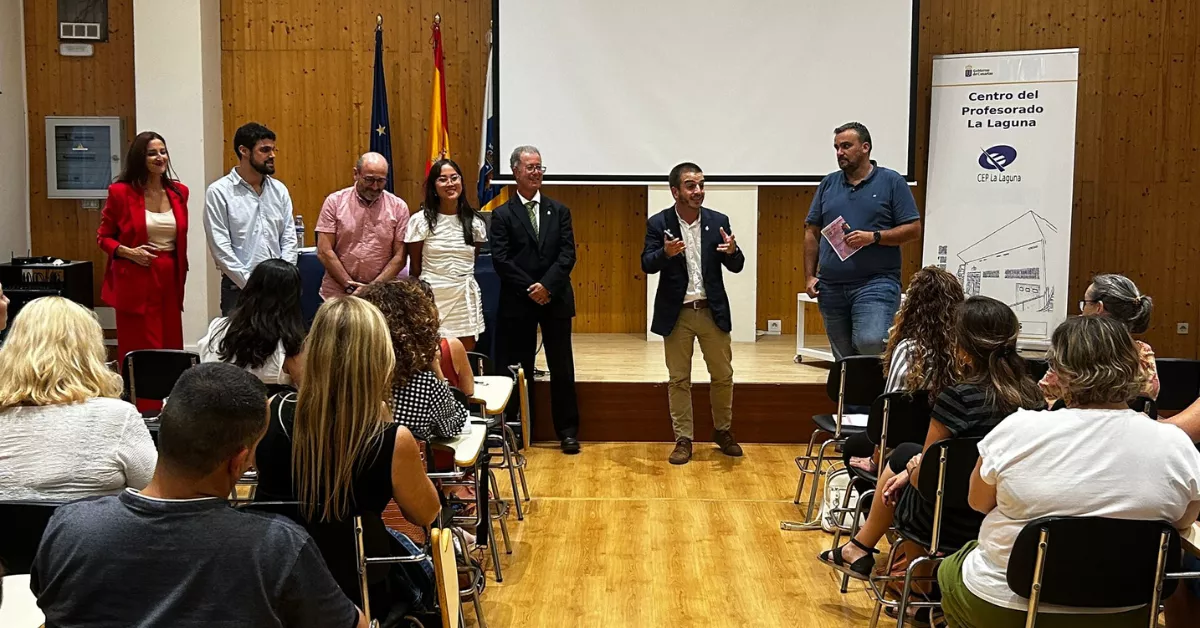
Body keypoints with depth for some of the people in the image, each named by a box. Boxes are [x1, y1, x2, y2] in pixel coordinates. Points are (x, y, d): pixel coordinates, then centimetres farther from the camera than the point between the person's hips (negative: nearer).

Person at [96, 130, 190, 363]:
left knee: (172, 349, 5)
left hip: (170, 278, 4)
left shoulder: (179, 192, 9)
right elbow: (103, 236, 2)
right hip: (135, 280, -4)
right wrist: (128, 252, -14)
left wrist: (182, 275, 12)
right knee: (138, 352, -4)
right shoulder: (121, 192, -4)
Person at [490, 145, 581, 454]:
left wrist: (547, 286, -14)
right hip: (518, 302, -1)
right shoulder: (502, 215, 2)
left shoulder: (559, 211, 8)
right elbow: (500, 260, -7)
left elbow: (568, 254, 0)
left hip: (556, 301, 2)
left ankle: (567, 432, 14)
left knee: (562, 369, 6)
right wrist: (530, 289, -14)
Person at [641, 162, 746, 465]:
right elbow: (647, 265, -10)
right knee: (679, 379, 6)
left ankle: (723, 432, 29)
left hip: (713, 311, 2)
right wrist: (666, 253, -31)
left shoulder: (718, 221, 1)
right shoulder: (658, 223, -4)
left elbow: (736, 267, 0)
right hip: (677, 313, -2)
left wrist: (733, 251, -23)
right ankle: (683, 440, 16)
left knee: (723, 375, 10)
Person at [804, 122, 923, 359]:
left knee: (871, 342, -25)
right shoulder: (828, 184, 13)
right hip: (831, 287, 4)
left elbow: (913, 229, -1)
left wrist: (873, 237, -15)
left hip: (876, 282, -4)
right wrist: (809, 276, 5)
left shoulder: (891, 181, 2)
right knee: (843, 356, 9)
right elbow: (811, 233, 14)